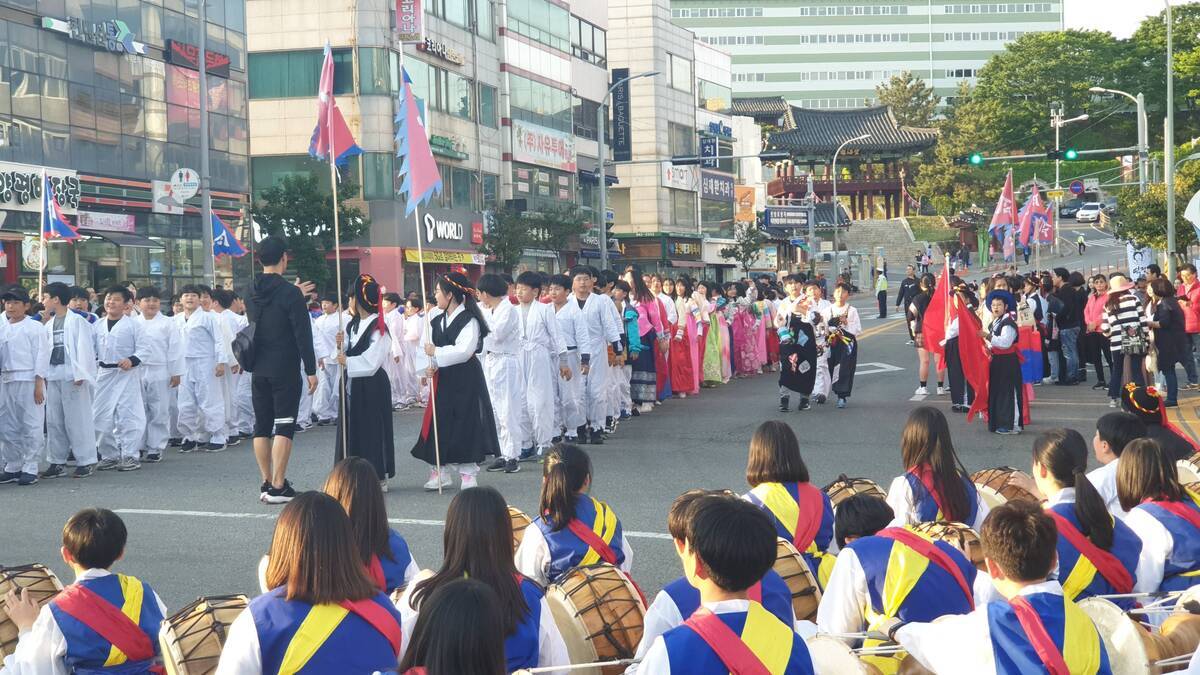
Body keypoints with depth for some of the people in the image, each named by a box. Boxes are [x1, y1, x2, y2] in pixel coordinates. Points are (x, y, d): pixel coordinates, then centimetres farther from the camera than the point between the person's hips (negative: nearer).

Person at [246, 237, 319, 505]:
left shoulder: (252, 292, 5)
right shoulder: (290, 293, -13)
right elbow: (303, 334, -14)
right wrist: (311, 370, -8)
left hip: (258, 370, 6)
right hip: (285, 370, -6)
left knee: (261, 426, 10)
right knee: (284, 426, -3)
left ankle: (266, 483, 13)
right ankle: (278, 486, -7)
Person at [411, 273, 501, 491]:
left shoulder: (469, 320, -12)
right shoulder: (438, 320, 10)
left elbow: (464, 351, -22)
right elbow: (430, 347, 11)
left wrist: (436, 353, -16)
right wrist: (432, 366, -8)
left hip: (465, 380, -7)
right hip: (442, 379, 7)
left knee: (465, 423, -1)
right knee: (438, 425, 6)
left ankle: (468, 473, 9)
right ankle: (439, 472, 15)